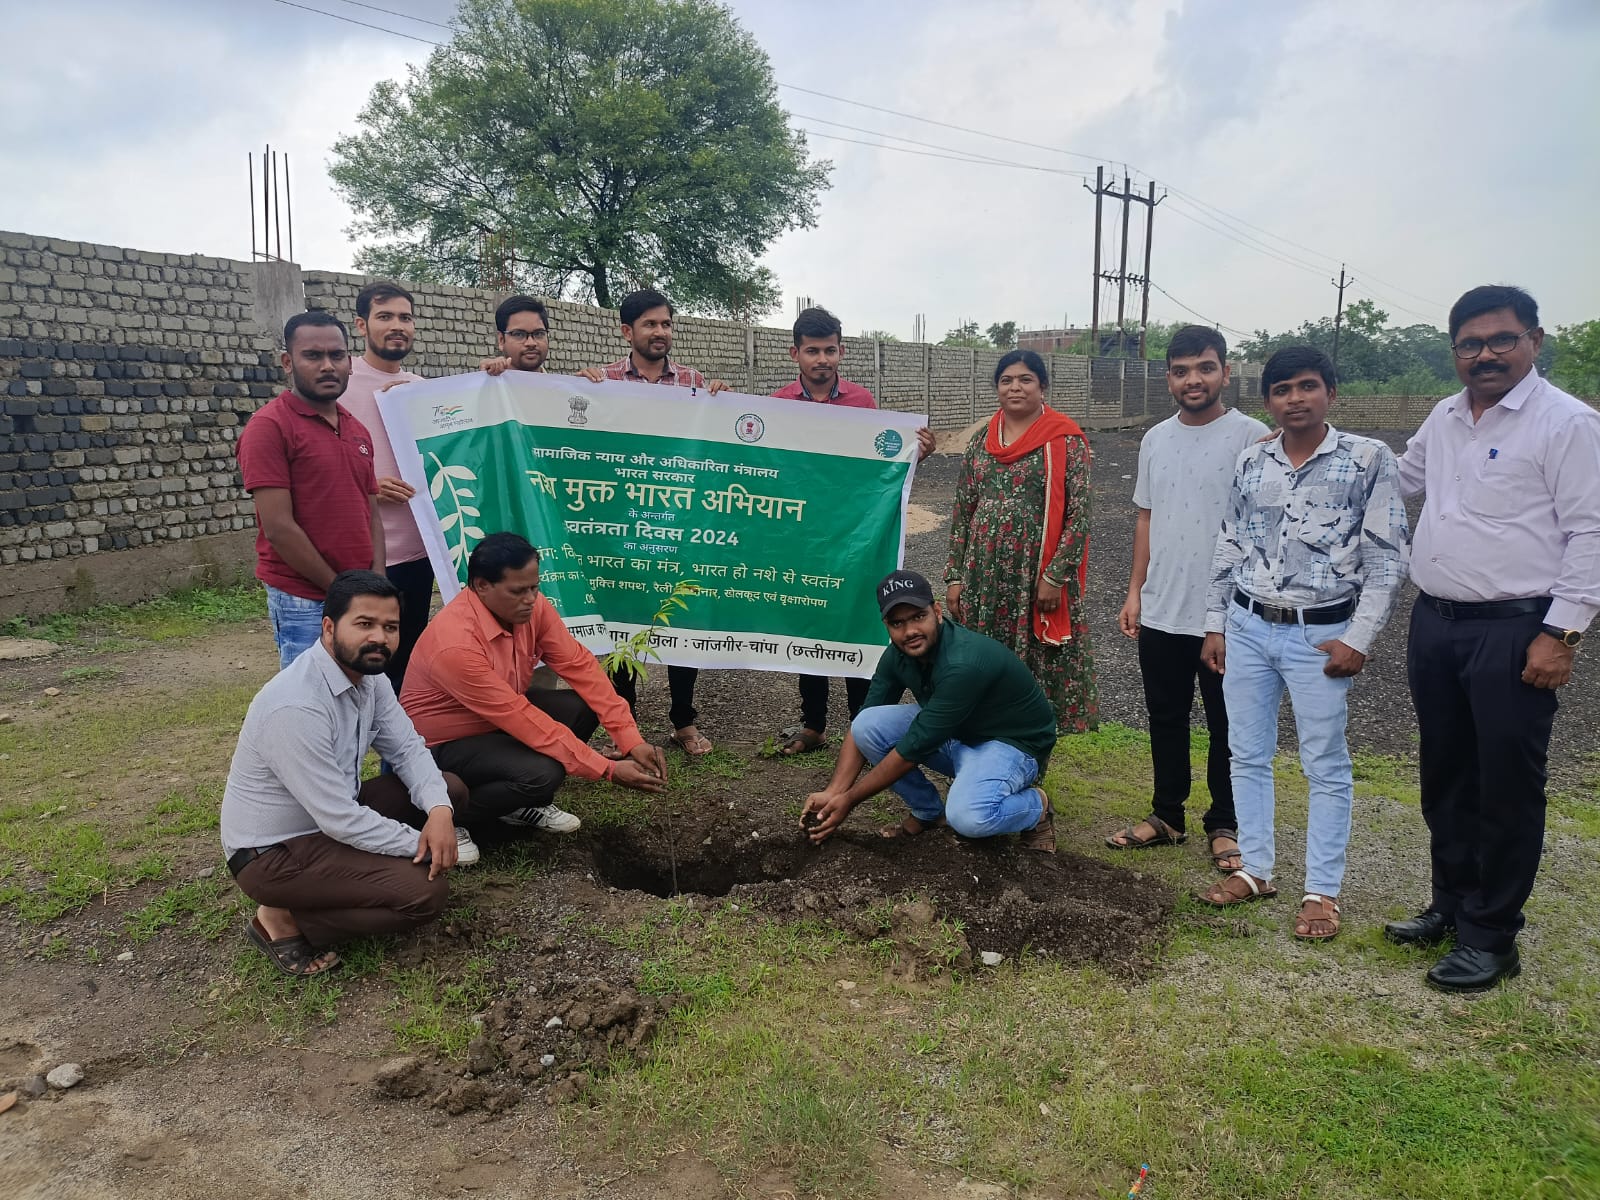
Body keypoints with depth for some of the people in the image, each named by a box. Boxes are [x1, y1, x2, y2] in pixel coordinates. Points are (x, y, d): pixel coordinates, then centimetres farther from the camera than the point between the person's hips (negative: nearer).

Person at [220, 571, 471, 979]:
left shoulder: (367, 674, -4)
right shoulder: (296, 706, -31)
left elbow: (407, 748, 0)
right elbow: (341, 819, -28)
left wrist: (439, 810, -19)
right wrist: (421, 844, -17)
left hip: (333, 815, 9)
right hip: (272, 852, -9)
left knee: (448, 790, 2)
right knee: (424, 891, -22)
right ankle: (284, 919, -3)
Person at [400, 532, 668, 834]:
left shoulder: (530, 606, -14)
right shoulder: (455, 645, -35)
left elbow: (579, 665, -13)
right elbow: (524, 721, -33)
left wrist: (632, 741, -22)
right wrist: (608, 769, -31)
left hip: (503, 717, 8)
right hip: (445, 744, -8)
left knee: (583, 707, -12)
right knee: (541, 774, -30)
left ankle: (523, 802, 7)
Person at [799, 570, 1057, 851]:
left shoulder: (964, 664, -34)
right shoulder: (898, 654, -10)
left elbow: (914, 746, -30)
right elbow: (862, 728, -5)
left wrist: (849, 799, -22)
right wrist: (833, 792, -18)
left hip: (1011, 743, -7)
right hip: (953, 733, 7)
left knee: (969, 817, -37)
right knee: (868, 723, -15)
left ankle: (1036, 807, -1)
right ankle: (928, 812, 6)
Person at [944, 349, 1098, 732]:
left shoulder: (1065, 440, -4)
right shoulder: (981, 442, 10)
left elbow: (1078, 514, -8)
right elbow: (963, 512, 11)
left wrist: (1056, 576, -14)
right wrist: (955, 576, 6)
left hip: (1037, 573, -4)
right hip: (984, 572, 4)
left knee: (1038, 664, 2)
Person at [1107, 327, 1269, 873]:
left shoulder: (1251, 437, -8)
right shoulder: (1156, 439, 7)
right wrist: (1135, 591, 10)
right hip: (1161, 612, 5)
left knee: (1227, 727, 8)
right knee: (1166, 720, 15)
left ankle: (1225, 826, 24)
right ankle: (1167, 816, 30)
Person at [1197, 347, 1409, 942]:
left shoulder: (1369, 459, -5)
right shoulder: (1251, 463, 6)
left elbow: (1388, 557, -7)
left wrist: (1358, 638, -12)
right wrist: (1215, 624, 9)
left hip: (1321, 634, -4)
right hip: (1246, 629, 4)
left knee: (1326, 765, 4)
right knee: (1247, 755, 11)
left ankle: (1322, 891, 15)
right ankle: (1255, 869, 25)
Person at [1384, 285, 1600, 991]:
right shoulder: (1444, 418, 12)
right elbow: (1398, 481, 29)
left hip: (1514, 632, -7)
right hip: (1435, 623, 7)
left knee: (1506, 788, 1)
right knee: (1445, 777, 16)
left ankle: (1491, 935, 14)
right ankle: (1452, 905, 31)